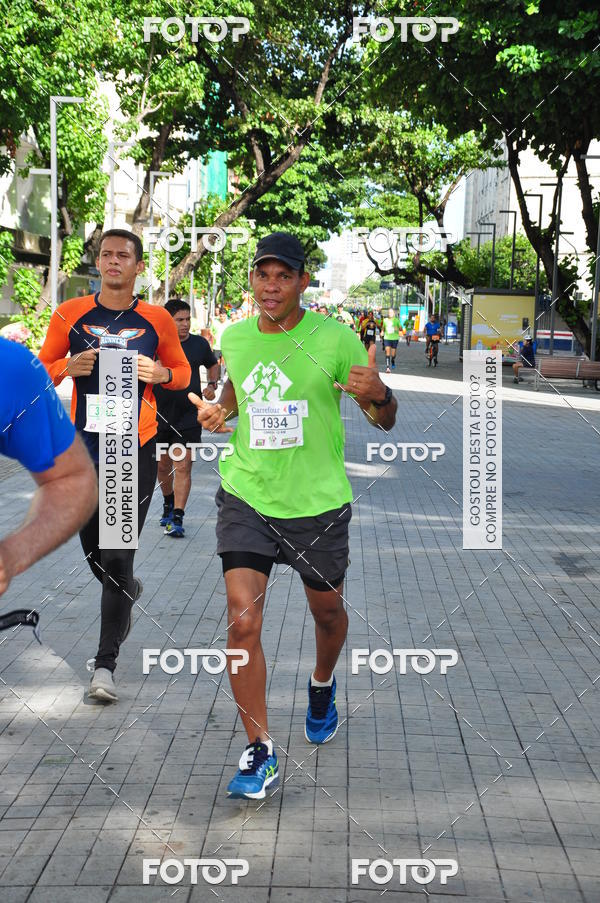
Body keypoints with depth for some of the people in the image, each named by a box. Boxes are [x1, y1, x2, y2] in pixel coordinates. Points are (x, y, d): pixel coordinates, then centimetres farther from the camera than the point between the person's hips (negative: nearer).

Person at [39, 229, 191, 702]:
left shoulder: (157, 320, 1)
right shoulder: (70, 314, 2)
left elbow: (183, 371, 12)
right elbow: (41, 369, 9)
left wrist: (161, 373, -10)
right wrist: (69, 367, -12)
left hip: (136, 449, -2)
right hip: (84, 447, 2)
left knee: (118, 556, -5)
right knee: (92, 549, 13)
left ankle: (106, 663, 2)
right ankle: (126, 591, 48)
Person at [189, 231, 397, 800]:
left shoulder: (334, 339, -8)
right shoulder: (234, 338, 2)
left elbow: (384, 421, -5)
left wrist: (378, 394, -28)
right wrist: (216, 412, 2)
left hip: (318, 503, -1)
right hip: (246, 497, 1)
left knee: (326, 610, 17)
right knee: (242, 619, -13)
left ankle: (322, 687, 51)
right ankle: (259, 753, -2)